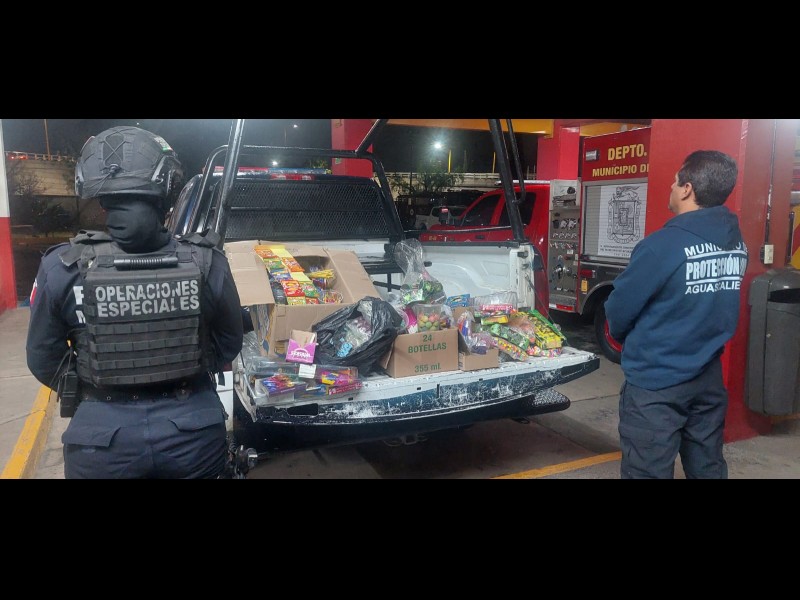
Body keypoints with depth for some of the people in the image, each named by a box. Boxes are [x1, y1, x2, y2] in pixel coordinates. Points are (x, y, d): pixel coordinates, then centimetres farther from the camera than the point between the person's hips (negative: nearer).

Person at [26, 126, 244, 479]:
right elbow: (229, 344, 0)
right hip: (194, 430, 1)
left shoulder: (63, 269, -15)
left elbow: (43, 360, -2)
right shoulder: (207, 263, -14)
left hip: (103, 437, 0)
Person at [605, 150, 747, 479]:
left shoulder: (664, 244, -21)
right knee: (708, 468, 20)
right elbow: (717, 306, 11)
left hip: (656, 382, -7)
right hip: (709, 377, 7)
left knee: (648, 472, 5)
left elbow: (619, 309, -13)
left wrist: (626, 339, 9)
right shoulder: (737, 243, 2)